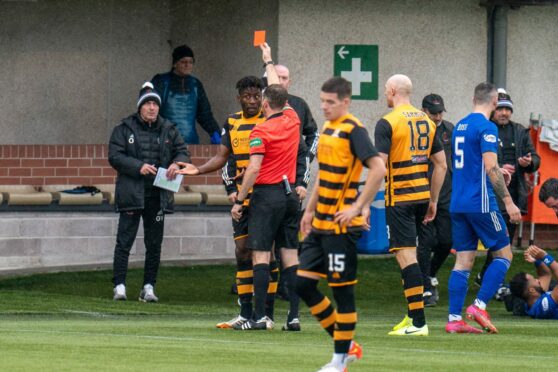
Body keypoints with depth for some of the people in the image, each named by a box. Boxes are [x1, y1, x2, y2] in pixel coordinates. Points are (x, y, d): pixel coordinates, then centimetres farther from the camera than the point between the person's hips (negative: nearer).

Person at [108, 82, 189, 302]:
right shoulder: (124, 129, 1)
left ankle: (148, 287, 13)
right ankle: (119, 286, -2)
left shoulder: (168, 130, 10)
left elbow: (183, 152, 12)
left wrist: (177, 164, -11)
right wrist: (138, 166, -18)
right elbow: (114, 156, -5)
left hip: (158, 196, 3)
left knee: (154, 243, 6)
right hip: (131, 195, -3)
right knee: (124, 241, -4)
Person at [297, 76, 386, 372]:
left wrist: (358, 207, -21)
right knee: (304, 284, 7)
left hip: (341, 225, -9)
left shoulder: (353, 130, -13)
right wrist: (310, 210, 22)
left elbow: (378, 169, -22)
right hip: (320, 224, 9)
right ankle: (346, 344, 18)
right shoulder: (327, 128, 14)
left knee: (342, 289, -2)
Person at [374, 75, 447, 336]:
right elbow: (441, 164, 13)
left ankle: (418, 322, -14)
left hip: (399, 198, -7)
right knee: (412, 255, 17)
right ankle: (413, 315, 21)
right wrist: (433, 200, 18)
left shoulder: (387, 123, -10)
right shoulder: (426, 121, 12)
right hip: (422, 195, 7)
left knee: (405, 255, -8)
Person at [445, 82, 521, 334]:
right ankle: (479, 306, -8)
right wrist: (508, 201, -16)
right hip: (481, 203, -8)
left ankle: (454, 318, 0)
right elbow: (491, 168, -18)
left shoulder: (459, 126, 14)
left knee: (463, 261, 7)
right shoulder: (487, 127, -11)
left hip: (458, 204, 8)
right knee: (504, 254, 3)